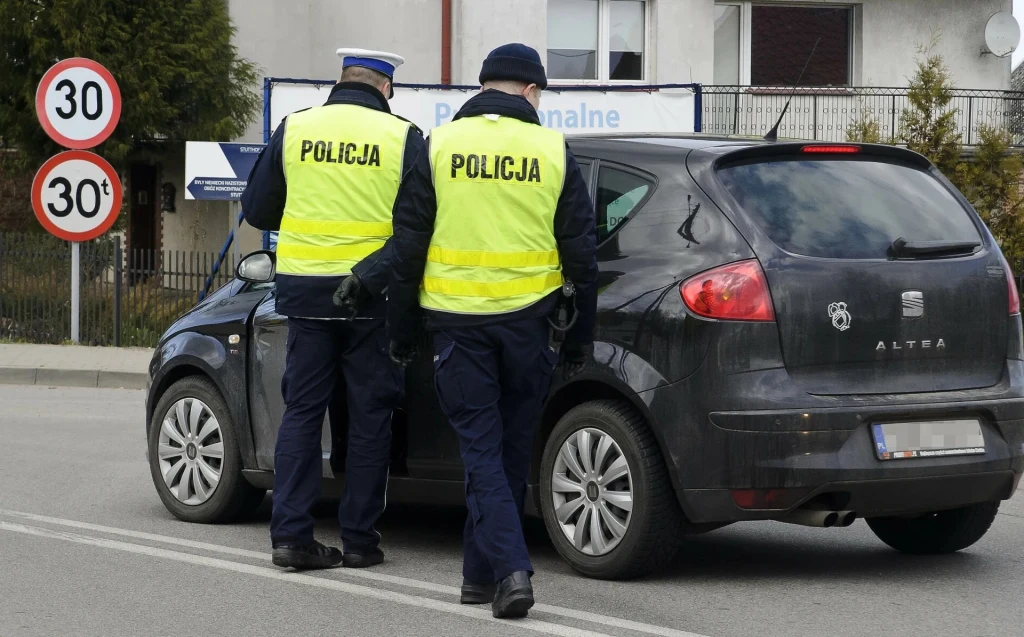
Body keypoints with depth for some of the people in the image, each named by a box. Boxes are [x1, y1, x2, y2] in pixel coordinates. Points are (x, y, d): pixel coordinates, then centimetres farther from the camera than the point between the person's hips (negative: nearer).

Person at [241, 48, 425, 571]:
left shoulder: (294, 129, 1)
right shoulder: (403, 137, -5)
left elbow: (257, 210, 9)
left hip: (305, 290, 2)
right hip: (371, 297, -2)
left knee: (302, 410, 9)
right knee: (369, 415, 7)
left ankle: (291, 533, 2)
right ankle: (360, 540, 9)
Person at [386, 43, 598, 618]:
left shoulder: (440, 146, 1)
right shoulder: (553, 151, 2)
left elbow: (408, 246, 2)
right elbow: (581, 252, 4)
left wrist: (402, 330, 10)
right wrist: (581, 335, 12)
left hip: (458, 320, -1)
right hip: (527, 320, 1)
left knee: (482, 447, 2)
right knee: (513, 449, 14)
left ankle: (510, 567, -14)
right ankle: (482, 574, 22)